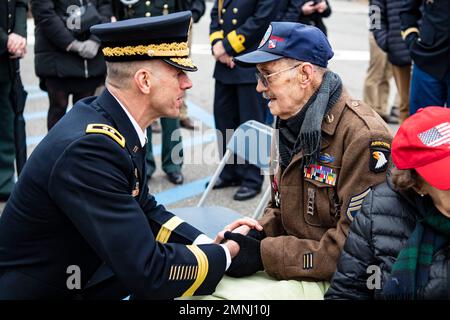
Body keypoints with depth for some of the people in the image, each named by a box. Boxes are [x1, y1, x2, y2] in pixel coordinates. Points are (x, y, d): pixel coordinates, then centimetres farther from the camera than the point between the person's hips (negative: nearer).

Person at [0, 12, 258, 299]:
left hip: (73, 273, 7)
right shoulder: (89, 147, -28)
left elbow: (144, 210, 8)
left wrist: (208, 242, -6)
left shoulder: (118, 125, -4)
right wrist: (225, 253, -14)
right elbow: (148, 274, -28)